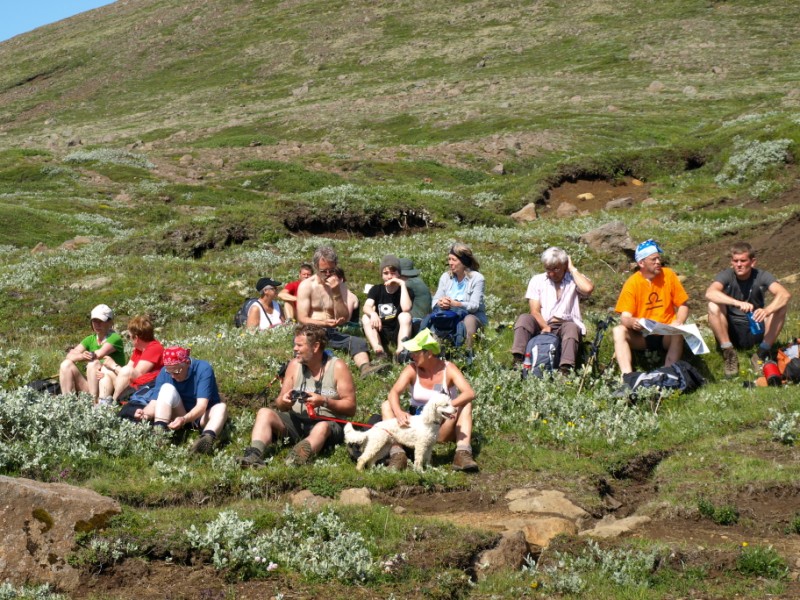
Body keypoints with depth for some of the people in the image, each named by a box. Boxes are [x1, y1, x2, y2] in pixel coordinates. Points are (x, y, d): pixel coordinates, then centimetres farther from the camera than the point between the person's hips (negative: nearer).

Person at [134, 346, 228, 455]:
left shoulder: (203, 369, -21)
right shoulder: (165, 372, -11)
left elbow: (202, 405, -31)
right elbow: (155, 401, -19)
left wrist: (184, 419, -49)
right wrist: (145, 412, -42)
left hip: (202, 417, -2)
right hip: (178, 416, 2)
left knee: (221, 407, -33)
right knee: (167, 388, -23)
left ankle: (208, 438, -64)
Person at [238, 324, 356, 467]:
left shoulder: (337, 367, -3)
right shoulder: (295, 364, 9)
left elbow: (351, 407, -6)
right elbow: (280, 404, 11)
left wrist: (324, 401, -22)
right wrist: (284, 402, -13)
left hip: (329, 422, -5)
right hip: (297, 421, 5)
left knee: (322, 427, -39)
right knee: (264, 413, -18)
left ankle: (296, 459, -66)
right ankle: (255, 454, -43)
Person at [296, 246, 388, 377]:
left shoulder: (340, 286, 10)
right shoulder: (306, 286, 1)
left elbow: (344, 319, 1)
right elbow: (302, 319, -6)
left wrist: (336, 293, -11)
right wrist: (325, 323, -22)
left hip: (330, 333, 3)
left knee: (358, 342, -24)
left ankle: (365, 367, -52)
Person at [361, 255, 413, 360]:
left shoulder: (405, 290, -3)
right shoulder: (376, 290, 4)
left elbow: (406, 308, -26)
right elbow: (366, 307, -16)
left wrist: (403, 284, -21)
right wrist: (373, 313, -40)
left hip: (398, 332, -2)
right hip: (381, 334, 2)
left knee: (405, 316, -27)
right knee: (366, 318, -20)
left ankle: (400, 352, -45)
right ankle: (379, 351, -42)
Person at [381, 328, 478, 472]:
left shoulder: (448, 369, -10)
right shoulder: (412, 369, -7)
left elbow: (470, 393, -25)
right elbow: (394, 392, -23)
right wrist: (398, 413, -44)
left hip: (442, 428, -1)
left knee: (466, 404, -24)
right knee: (387, 405, -19)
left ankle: (463, 453, -39)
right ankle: (397, 453, -38)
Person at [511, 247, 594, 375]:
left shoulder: (574, 280, 7)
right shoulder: (537, 281, 13)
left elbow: (588, 288, -19)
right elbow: (535, 311, 2)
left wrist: (572, 269, -4)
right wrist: (545, 327, -18)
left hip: (566, 325, -2)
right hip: (541, 326, 2)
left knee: (571, 327, -35)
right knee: (524, 319, -26)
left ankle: (565, 370, -53)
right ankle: (517, 362, -42)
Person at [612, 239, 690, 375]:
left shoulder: (668, 275, -3)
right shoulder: (632, 283, -7)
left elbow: (683, 305, 3)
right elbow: (625, 317, -11)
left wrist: (678, 323, -19)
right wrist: (632, 322, -36)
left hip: (666, 335, 0)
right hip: (641, 336, 0)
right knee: (619, 331, -26)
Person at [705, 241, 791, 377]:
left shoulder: (761, 276, -9)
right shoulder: (726, 276, -11)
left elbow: (785, 294, -27)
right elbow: (709, 293, -33)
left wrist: (766, 311, -47)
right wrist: (738, 303, -47)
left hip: (755, 331, 1)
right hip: (730, 332, -1)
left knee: (780, 306, -22)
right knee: (714, 306, -27)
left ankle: (762, 353, -15)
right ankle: (728, 352, -19)